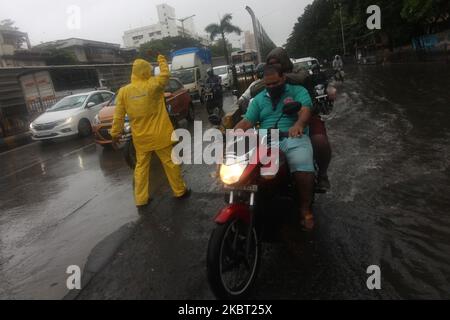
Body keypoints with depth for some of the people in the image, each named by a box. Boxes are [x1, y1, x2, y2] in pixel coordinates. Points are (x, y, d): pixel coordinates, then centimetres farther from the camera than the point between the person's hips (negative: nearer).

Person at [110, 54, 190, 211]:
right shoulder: (153, 85, -12)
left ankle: (141, 200, 14)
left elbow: (119, 116, -1)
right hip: (160, 134, -3)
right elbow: (165, 74, 6)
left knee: (141, 167, 12)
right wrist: (162, 60, 21)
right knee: (170, 163, 10)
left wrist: (115, 133, 9)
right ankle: (180, 191, 22)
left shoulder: (124, 91, -4)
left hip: (141, 138, 3)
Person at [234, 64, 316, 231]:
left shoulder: (298, 91, 11)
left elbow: (306, 110, -8)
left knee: (303, 169, -31)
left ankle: (305, 208, -7)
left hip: (294, 138, -3)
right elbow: (247, 122, 12)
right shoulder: (259, 99, 22)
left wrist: (298, 124, -32)